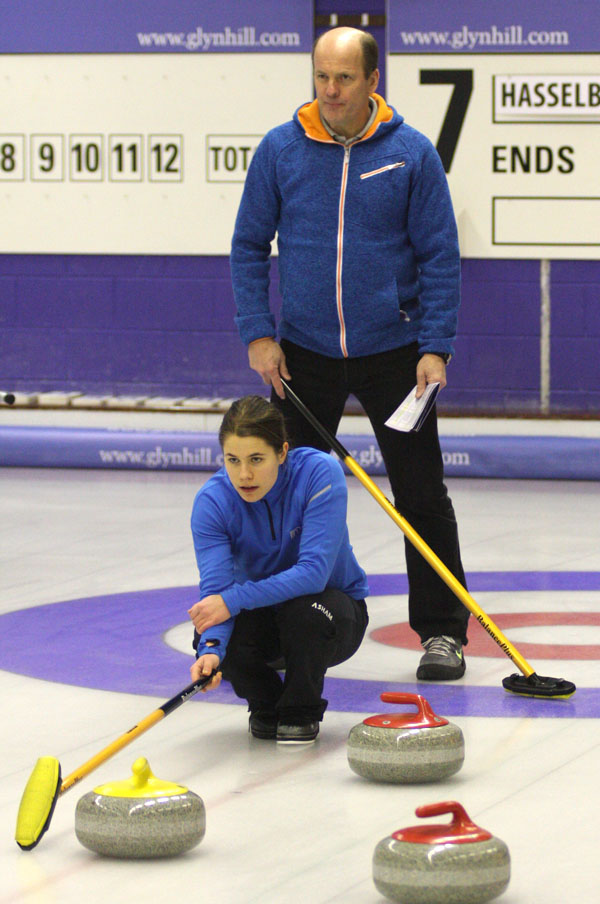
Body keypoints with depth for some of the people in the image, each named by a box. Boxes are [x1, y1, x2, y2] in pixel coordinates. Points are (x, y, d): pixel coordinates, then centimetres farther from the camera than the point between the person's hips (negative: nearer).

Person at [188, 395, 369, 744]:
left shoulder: (320, 473, -28)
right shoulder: (212, 501, -19)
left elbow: (313, 573, -35)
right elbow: (216, 588, -28)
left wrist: (234, 600, -41)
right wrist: (211, 649, -48)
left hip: (333, 603, -3)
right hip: (261, 612, 3)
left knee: (305, 610, -37)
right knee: (213, 636, -28)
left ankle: (302, 712, -7)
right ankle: (266, 705, 6)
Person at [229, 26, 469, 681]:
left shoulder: (412, 154, -6)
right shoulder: (280, 151, -3)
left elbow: (439, 255, -3)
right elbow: (249, 246, 4)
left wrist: (436, 347, -10)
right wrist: (257, 333, -5)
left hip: (392, 352, -1)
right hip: (304, 355, 2)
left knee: (422, 496, 1)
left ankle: (442, 632, 9)